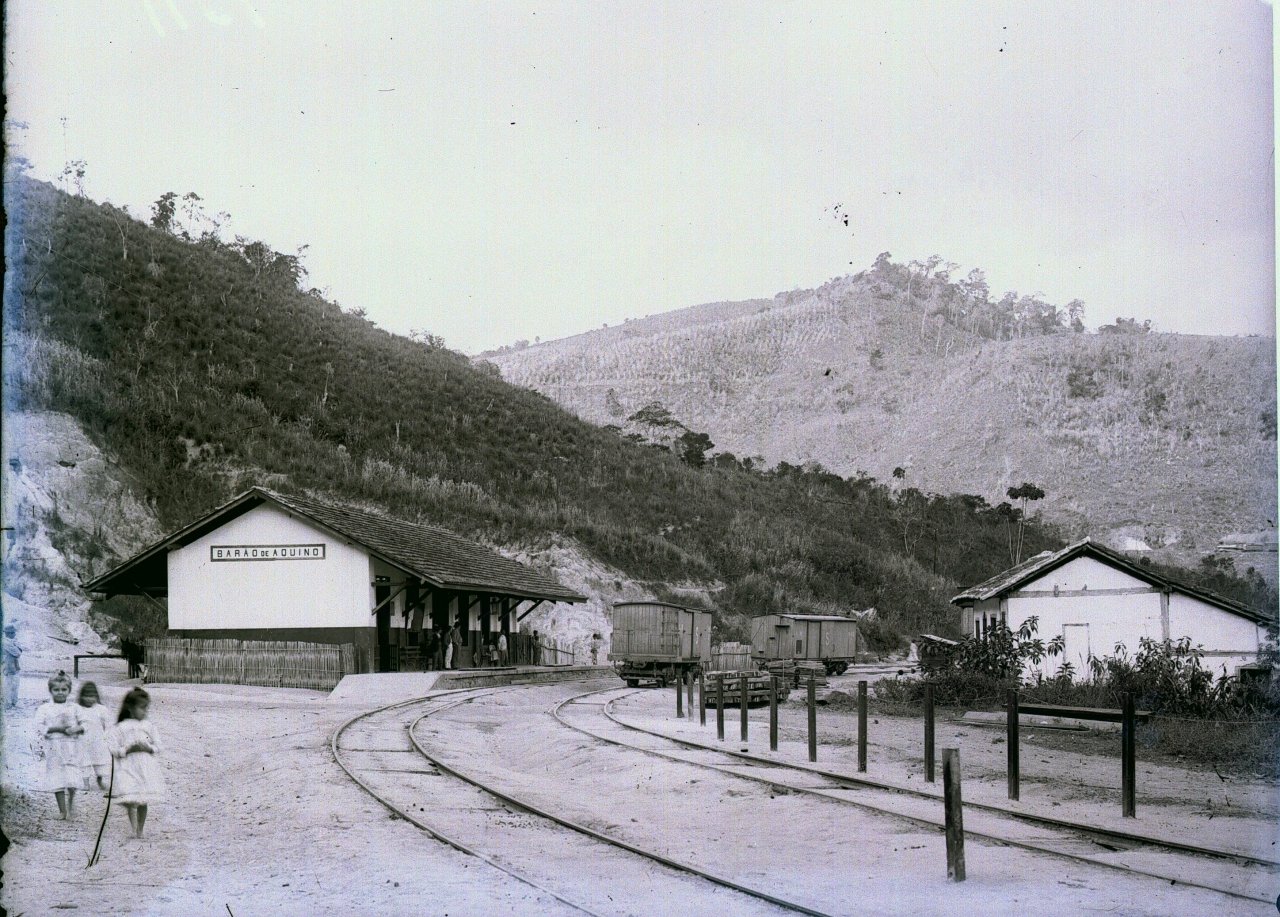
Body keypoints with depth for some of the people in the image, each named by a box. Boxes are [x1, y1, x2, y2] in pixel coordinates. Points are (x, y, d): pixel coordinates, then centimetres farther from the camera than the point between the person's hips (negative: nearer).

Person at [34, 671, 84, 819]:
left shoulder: (74, 708, 10)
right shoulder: (44, 709, 3)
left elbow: (83, 724, 10)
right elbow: (40, 728, -5)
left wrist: (76, 729, -11)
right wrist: (57, 728, -15)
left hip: (71, 747, 1)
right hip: (53, 748, -1)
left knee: (72, 779, -10)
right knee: (57, 778, 2)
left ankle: (71, 801, 15)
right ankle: (62, 810, 10)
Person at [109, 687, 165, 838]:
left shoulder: (149, 726, 8)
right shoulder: (121, 727, -1)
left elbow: (157, 746, 8)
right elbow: (112, 748, -5)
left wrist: (148, 748, -11)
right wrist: (128, 749, -16)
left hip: (146, 768, 3)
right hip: (128, 767, -3)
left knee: (143, 802, 6)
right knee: (131, 802, -12)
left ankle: (140, 831, 17)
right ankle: (134, 831, -12)